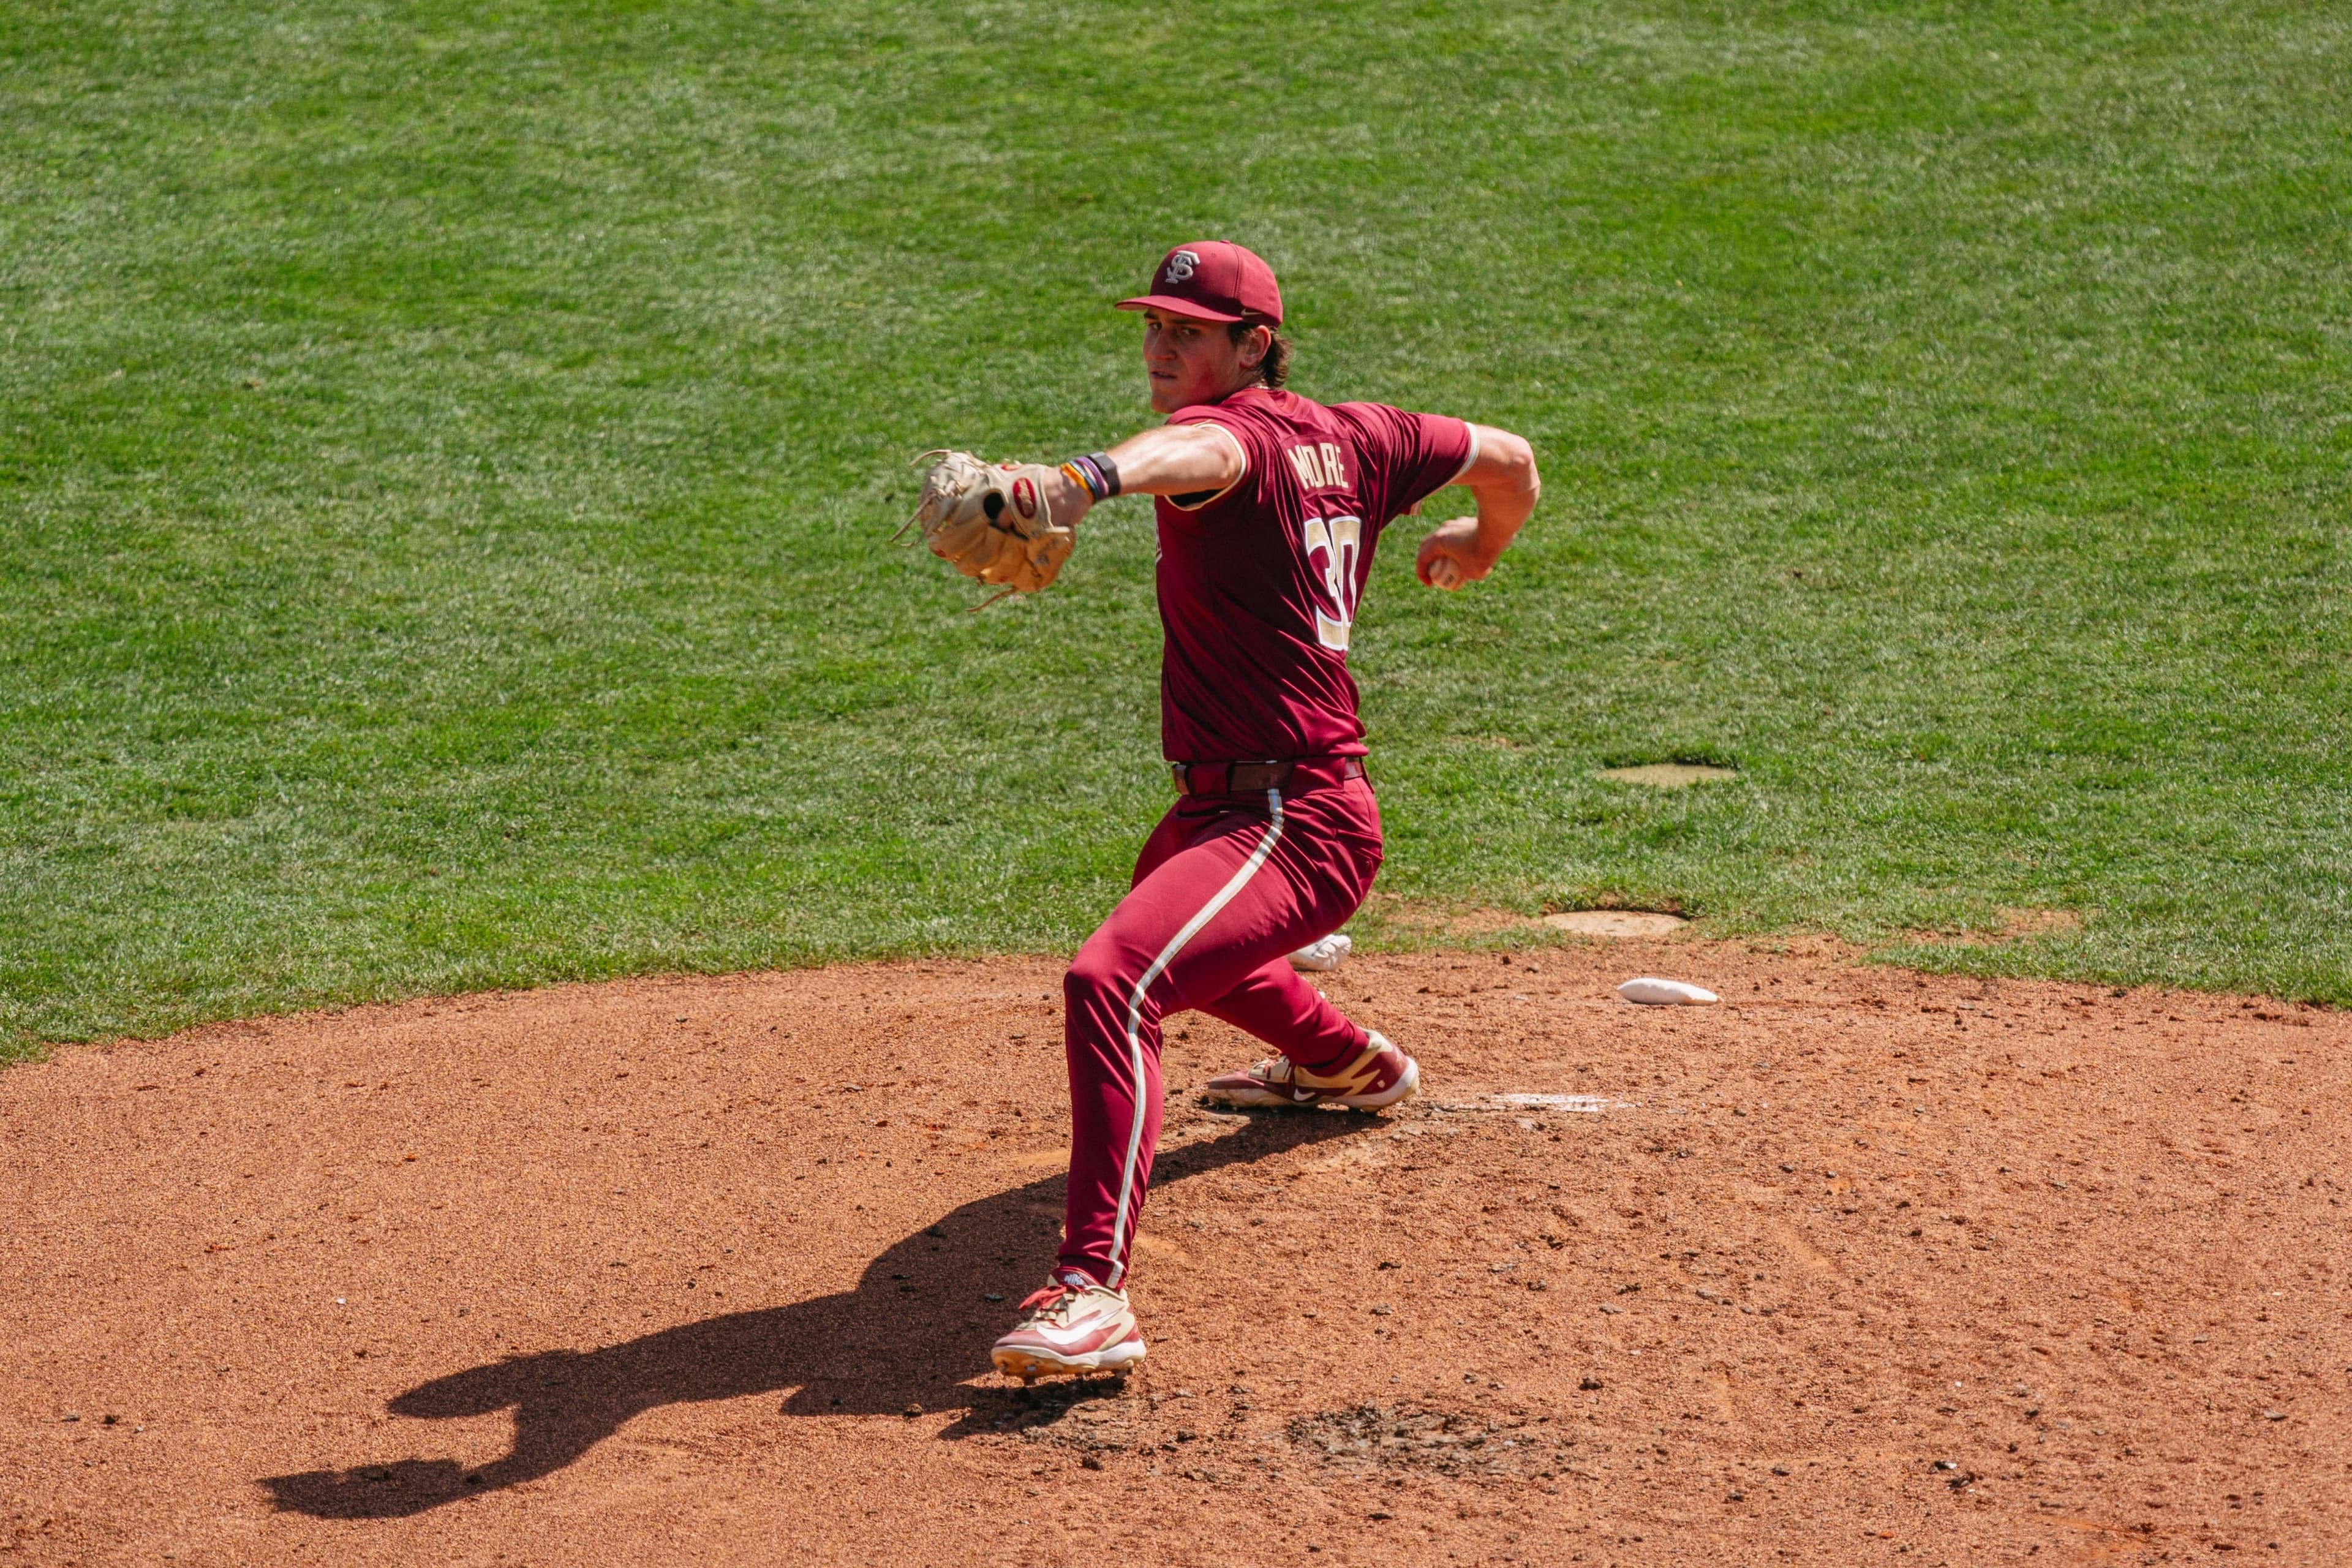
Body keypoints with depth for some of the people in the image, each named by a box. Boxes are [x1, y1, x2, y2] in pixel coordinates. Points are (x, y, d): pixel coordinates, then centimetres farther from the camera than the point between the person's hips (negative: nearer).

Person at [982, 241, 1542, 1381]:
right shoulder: (1351, 437, 9)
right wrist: (1477, 546, 42)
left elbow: (1196, 452, -43)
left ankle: (1093, 1290, -44)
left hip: (1290, 827, -11)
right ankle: (1345, 1065, 66)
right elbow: (1508, 458, 21)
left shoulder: (1238, 435, -16)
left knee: (1111, 981, -32)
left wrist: (1085, 478, -64)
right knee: (1173, 924, 41)